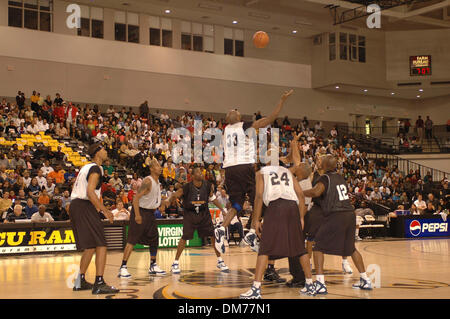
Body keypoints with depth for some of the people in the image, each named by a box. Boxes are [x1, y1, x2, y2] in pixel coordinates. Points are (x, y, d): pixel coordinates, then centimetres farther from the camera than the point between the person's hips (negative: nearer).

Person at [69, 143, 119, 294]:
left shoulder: (85, 167, 20)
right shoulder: (96, 168, -9)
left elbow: (76, 189, 23)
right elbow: (90, 192, -21)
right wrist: (104, 210, -20)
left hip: (74, 206, 10)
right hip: (84, 207, -10)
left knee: (90, 246, 18)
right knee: (101, 245, -10)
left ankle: (80, 281, 23)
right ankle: (99, 284, -15)